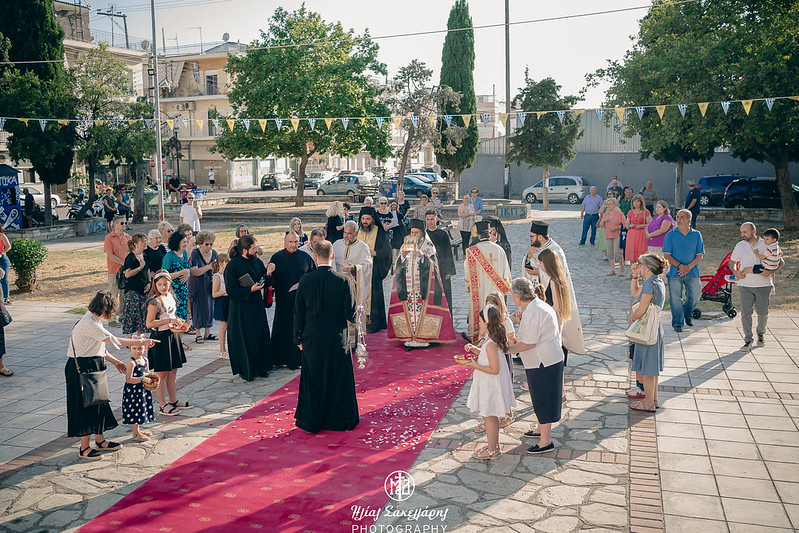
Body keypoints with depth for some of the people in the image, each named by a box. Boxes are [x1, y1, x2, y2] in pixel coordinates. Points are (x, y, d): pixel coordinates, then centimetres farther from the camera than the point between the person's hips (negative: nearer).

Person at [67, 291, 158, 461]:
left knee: (98, 402, 17)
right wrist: (142, 342, -18)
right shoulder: (89, 324, -22)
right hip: (82, 369, -10)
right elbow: (114, 341, -24)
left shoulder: (93, 321, 10)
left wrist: (115, 361, 16)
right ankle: (84, 449, 10)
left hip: (93, 367, 10)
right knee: (86, 406, -2)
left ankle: (99, 440, 30)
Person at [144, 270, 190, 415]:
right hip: (161, 339, -8)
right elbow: (149, 323, -22)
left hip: (173, 336, 8)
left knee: (173, 371, 15)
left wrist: (177, 322, 8)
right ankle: (162, 405, 8)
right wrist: (169, 321, -24)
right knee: (162, 373, 0)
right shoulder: (154, 302, -17)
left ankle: (173, 400, 27)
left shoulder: (171, 296, 8)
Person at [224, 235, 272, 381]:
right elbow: (231, 290, -14)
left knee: (261, 336, 8)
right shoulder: (232, 265, -12)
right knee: (244, 340, 2)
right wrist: (250, 290, -22)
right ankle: (246, 371, 16)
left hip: (257, 306, 5)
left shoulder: (258, 262, 5)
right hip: (241, 309, -5)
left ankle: (261, 367, 22)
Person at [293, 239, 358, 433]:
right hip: (337, 339, -1)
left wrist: (299, 338, 8)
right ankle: (338, 419, 23)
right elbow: (350, 313, -11)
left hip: (312, 339, 1)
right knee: (338, 379, 13)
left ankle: (312, 421, 23)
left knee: (312, 379, 14)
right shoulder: (342, 281, -12)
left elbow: (298, 313, -1)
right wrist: (352, 316, 13)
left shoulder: (305, 280, -7)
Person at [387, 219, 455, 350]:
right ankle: (409, 337, 1)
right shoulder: (406, 244, 14)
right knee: (409, 308, -2)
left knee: (422, 308, -7)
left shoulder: (428, 245, 4)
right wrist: (403, 255, -10)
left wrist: (422, 255, -20)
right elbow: (399, 264, 9)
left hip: (423, 284, -3)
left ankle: (423, 337, -2)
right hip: (407, 284, 3)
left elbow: (431, 264, -4)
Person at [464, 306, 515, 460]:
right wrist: (475, 350, 8)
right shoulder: (496, 340, 3)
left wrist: (476, 366, -19)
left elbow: (494, 369, -27)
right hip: (490, 385, 10)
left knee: (489, 417, 4)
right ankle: (495, 445, 34)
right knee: (492, 417, 21)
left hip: (490, 386, -10)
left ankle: (491, 451, 16)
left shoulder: (490, 344, -27)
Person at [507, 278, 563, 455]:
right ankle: (542, 428, 40)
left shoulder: (532, 312, -24)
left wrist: (507, 350, -15)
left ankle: (546, 441, 9)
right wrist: (521, 322, 11)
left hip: (543, 363, -11)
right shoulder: (537, 305, 8)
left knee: (543, 399, -1)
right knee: (541, 397, 24)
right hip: (546, 360, 11)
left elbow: (528, 343, -25)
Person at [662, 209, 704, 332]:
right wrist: (680, 266, -15)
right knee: (675, 298, -4)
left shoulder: (696, 235, 4)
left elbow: (700, 255, 2)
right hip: (675, 271, -1)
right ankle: (677, 323, 7)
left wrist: (689, 267, -13)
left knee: (694, 296, 6)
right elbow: (666, 255, -3)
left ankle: (688, 314, 35)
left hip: (692, 271, 1)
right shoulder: (670, 235, 0)